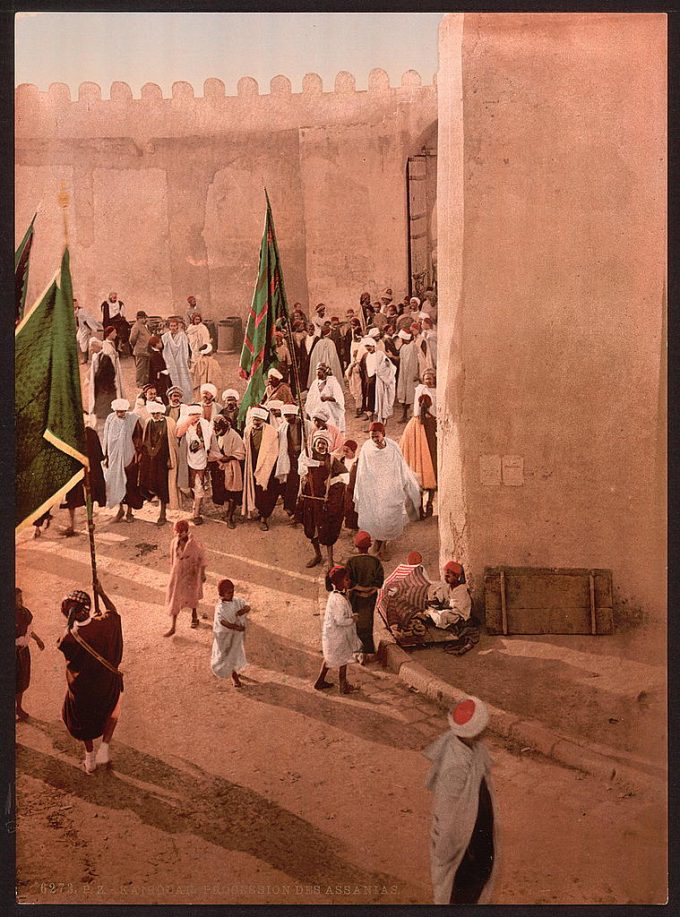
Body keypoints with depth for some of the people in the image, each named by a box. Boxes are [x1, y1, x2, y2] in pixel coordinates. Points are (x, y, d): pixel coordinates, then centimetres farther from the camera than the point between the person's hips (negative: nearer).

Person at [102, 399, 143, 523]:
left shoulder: (133, 419, -8)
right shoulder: (110, 419, 0)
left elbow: (138, 438, -3)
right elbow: (106, 438, 7)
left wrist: (137, 454, -7)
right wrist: (106, 456, 7)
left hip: (129, 456, -2)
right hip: (114, 456, 2)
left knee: (130, 484, 3)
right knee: (115, 482, 4)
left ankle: (129, 512, 14)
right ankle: (120, 509, 18)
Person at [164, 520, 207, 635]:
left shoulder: (194, 544, -23)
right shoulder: (174, 542, -12)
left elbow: (202, 557, -9)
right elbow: (172, 558, 3)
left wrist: (203, 573, -4)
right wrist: (172, 571, 12)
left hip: (190, 574, -2)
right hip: (177, 574, 2)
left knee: (192, 596, 21)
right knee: (174, 599, 3)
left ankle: (194, 615, 51)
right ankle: (173, 627, 12)